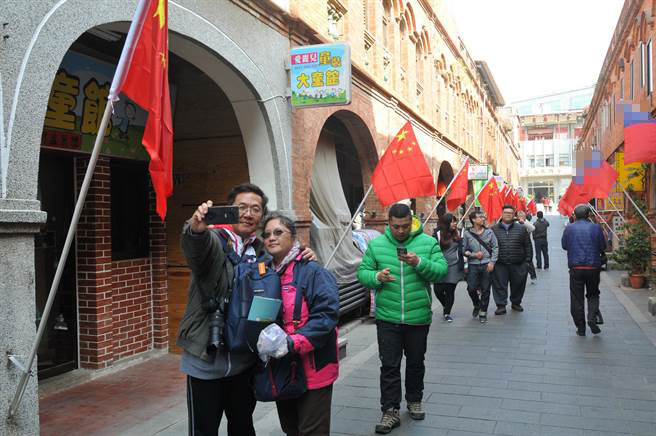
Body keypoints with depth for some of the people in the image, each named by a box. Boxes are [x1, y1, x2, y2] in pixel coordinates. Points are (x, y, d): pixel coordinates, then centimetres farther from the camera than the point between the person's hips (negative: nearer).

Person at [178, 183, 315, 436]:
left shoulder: (263, 251, 5)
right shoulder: (213, 241, -10)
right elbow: (194, 246, -32)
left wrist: (304, 257, -5)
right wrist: (195, 228, -57)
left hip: (245, 359, 5)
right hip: (206, 359, -4)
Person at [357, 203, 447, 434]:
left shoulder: (428, 242, -3)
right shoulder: (376, 245, 0)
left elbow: (442, 271, -10)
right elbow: (362, 272, 2)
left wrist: (420, 263, -27)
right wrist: (376, 277, -19)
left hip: (418, 317, 0)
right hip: (387, 318, 0)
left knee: (416, 362, 18)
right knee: (389, 366, 3)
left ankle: (414, 401, 38)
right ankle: (390, 411, 13)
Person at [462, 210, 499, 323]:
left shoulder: (489, 232, 5)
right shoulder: (467, 234, 1)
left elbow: (495, 248, 4)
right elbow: (464, 250, 3)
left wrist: (492, 262, -5)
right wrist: (474, 255, -10)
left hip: (487, 265, 1)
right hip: (473, 265, -1)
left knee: (485, 290, 4)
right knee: (471, 288, -3)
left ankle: (483, 312, 18)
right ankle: (477, 305, 26)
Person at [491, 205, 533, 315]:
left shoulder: (521, 228, 6)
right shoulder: (494, 229, 5)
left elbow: (528, 246, 7)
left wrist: (528, 260, 1)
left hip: (518, 264, 1)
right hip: (500, 265, -1)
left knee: (518, 285, 10)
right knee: (499, 286, -1)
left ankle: (516, 303, 30)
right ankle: (501, 305, 9)